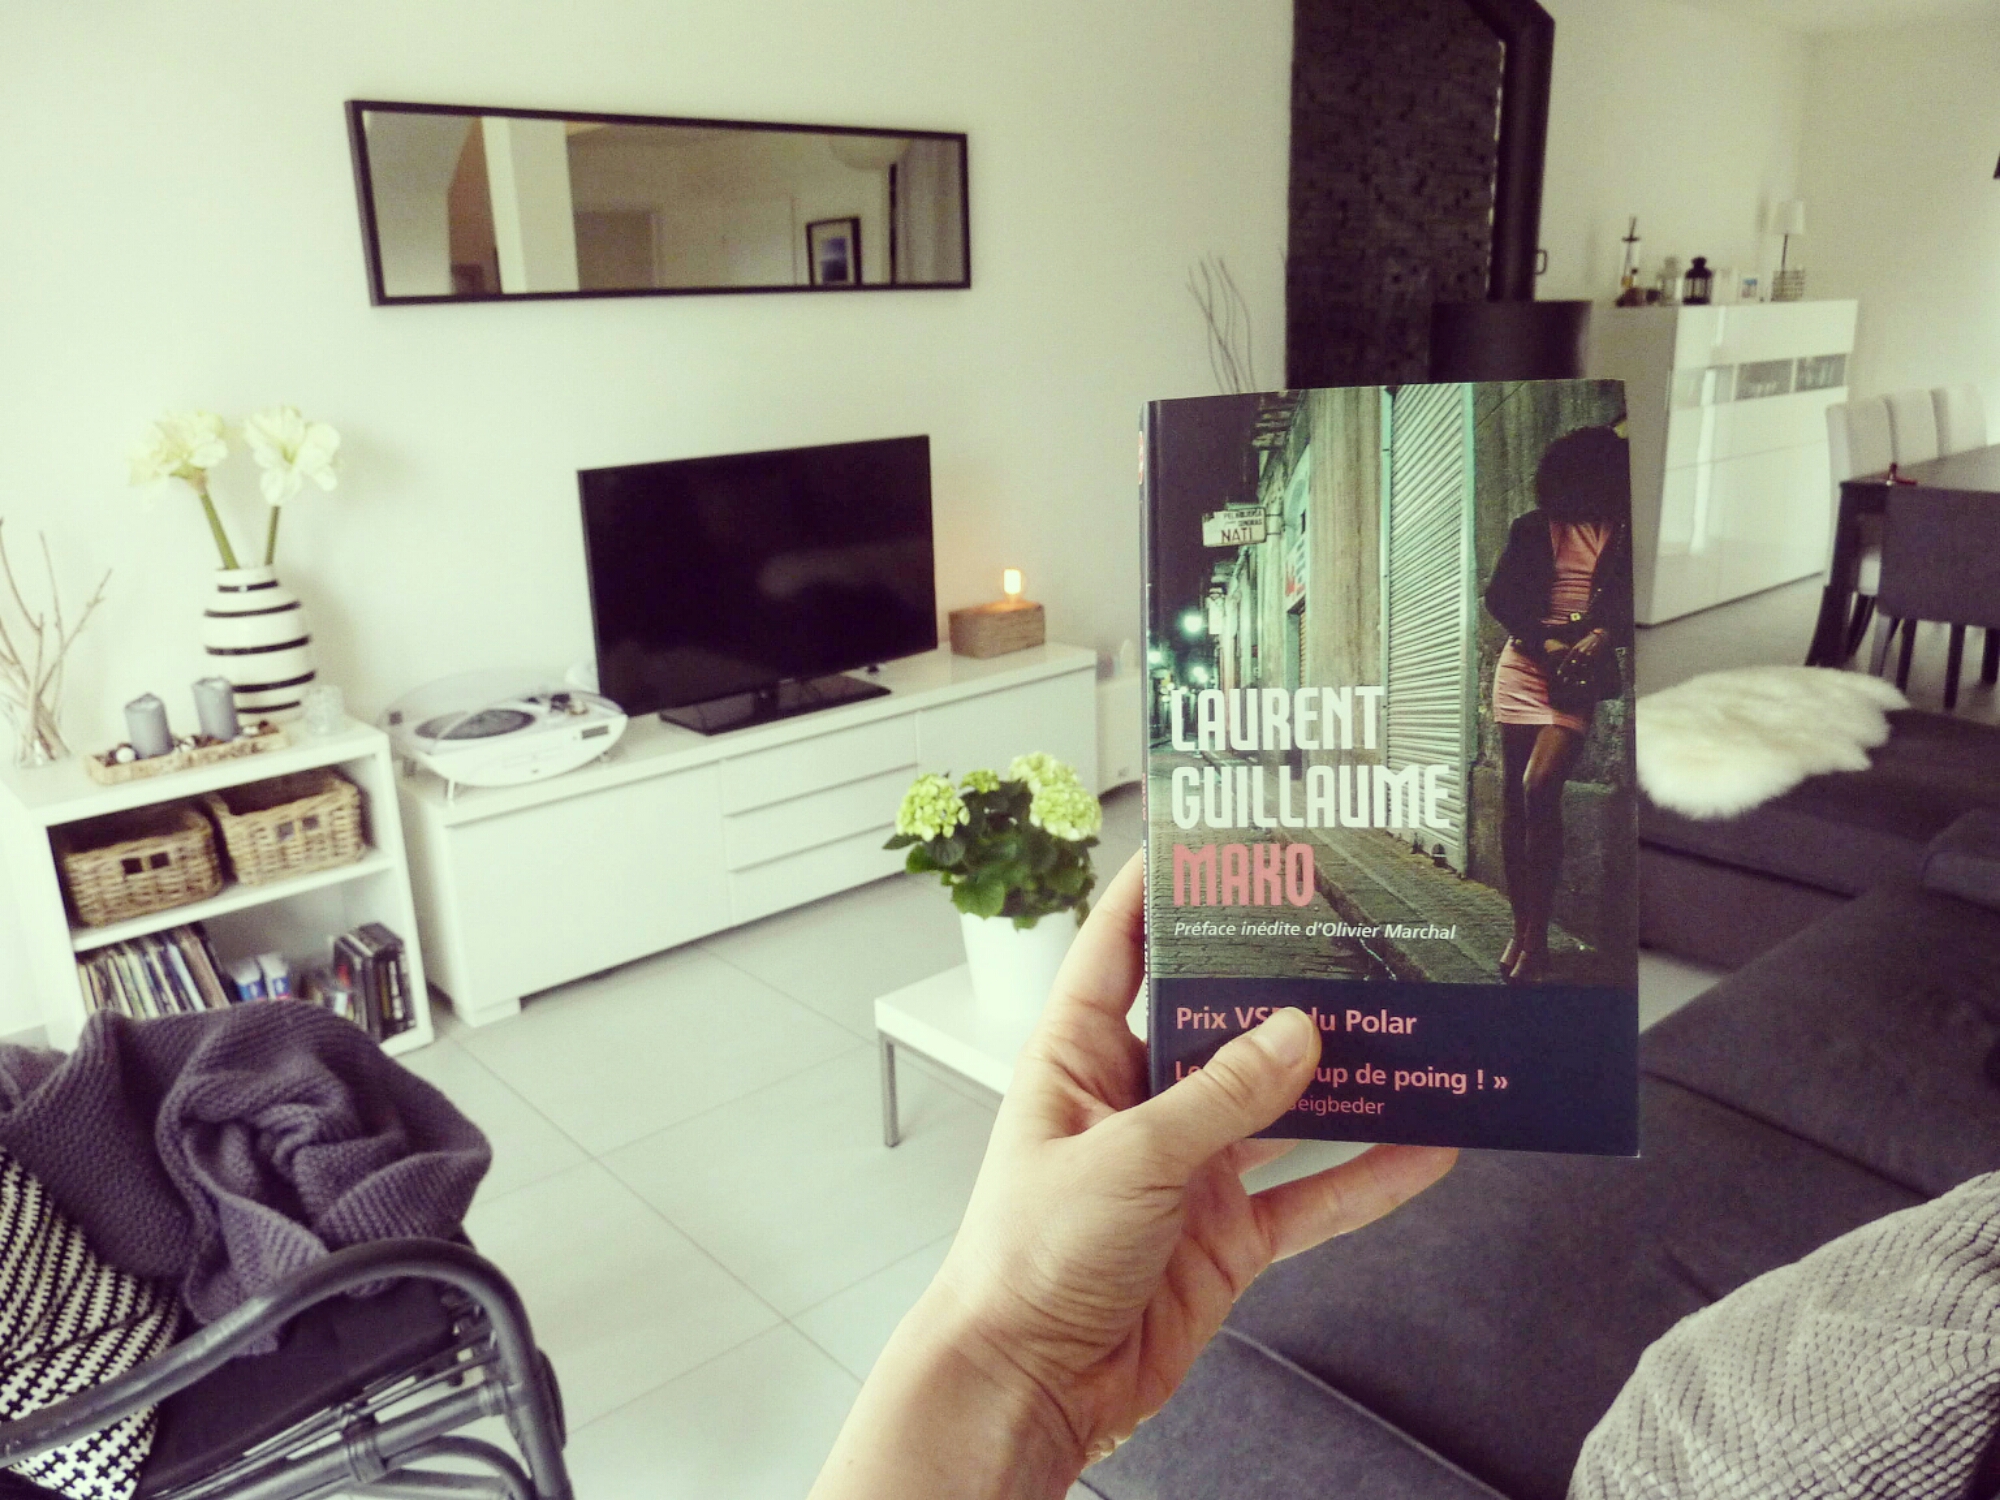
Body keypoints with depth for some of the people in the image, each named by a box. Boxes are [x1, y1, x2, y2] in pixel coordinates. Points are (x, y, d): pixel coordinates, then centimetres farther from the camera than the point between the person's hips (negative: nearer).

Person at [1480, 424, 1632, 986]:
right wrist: (1546, 642, -8)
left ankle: (1537, 935, -14)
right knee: (1514, 796, -1)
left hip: (1580, 667, -2)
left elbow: (1629, 600, 4)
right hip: (1526, 660, 2)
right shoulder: (1532, 528, 13)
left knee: (1539, 786, -19)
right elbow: (1499, 596, 6)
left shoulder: (1624, 534, 10)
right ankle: (1521, 926, 7)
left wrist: (1602, 633, -16)